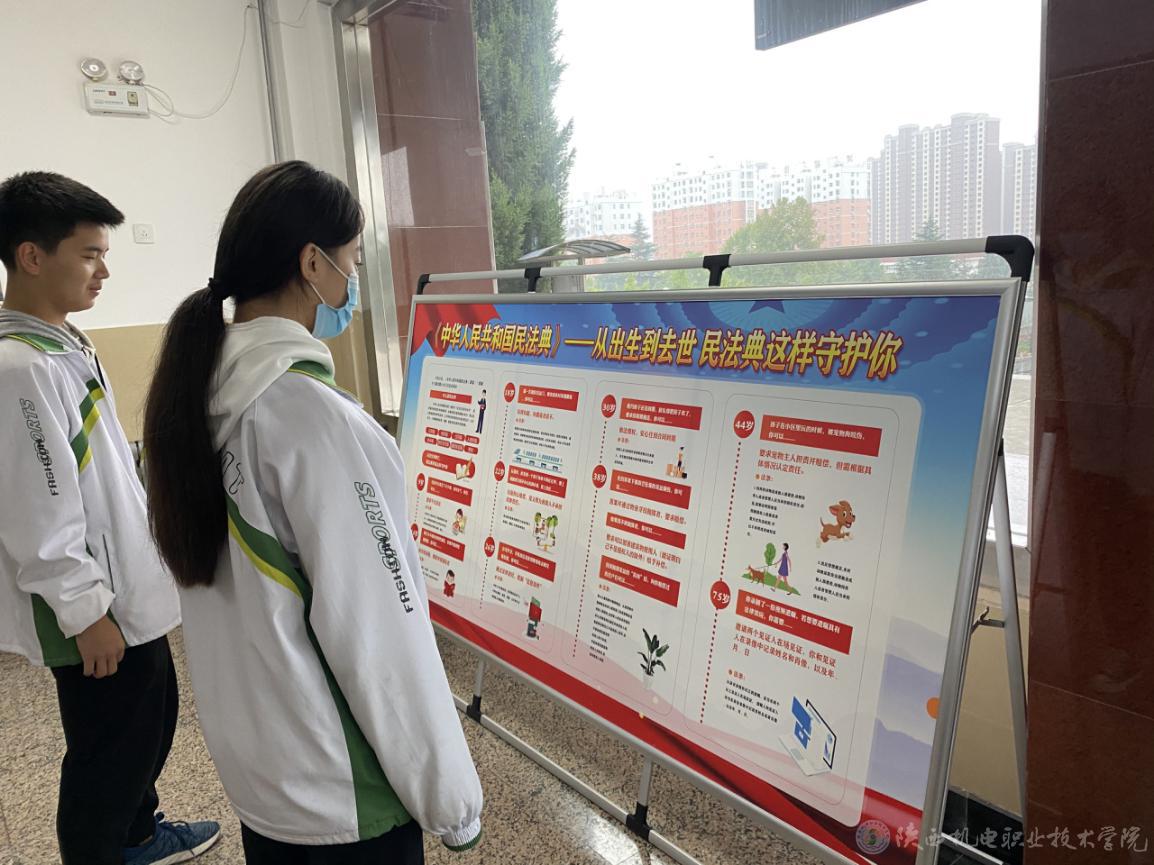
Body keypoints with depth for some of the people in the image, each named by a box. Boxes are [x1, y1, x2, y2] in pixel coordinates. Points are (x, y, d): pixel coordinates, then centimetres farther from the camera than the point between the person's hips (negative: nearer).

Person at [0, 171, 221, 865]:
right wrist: (85, 612, -17)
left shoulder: (65, 341, 7)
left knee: (152, 722, 24)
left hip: (130, 586, 10)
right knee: (109, 749, 9)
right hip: (95, 606, -10)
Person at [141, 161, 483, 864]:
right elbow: (380, 629, -24)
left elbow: (227, 583, 5)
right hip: (339, 789, -7)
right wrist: (453, 801, -13)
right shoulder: (312, 414, -27)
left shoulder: (196, 388, -2)